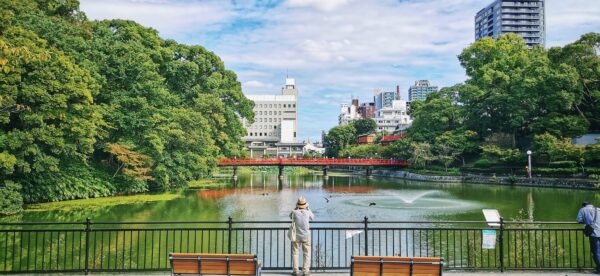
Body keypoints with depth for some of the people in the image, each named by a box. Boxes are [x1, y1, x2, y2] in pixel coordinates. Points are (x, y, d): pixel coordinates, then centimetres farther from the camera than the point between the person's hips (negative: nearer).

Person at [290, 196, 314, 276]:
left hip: (296, 236, 0)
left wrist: (296, 208, 5)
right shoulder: (307, 212, -13)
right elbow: (312, 217, 10)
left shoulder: (294, 212, -14)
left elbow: (290, 216, 10)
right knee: (307, 254, 10)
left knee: (295, 253, 12)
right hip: (306, 236, 0)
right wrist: (308, 208, 10)